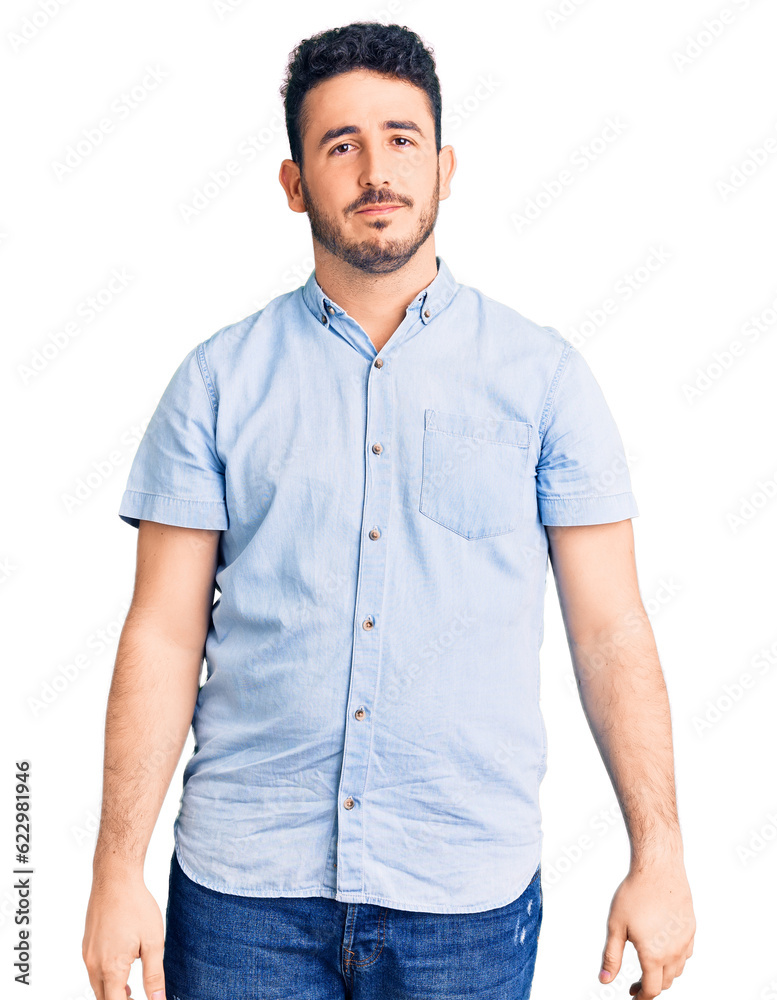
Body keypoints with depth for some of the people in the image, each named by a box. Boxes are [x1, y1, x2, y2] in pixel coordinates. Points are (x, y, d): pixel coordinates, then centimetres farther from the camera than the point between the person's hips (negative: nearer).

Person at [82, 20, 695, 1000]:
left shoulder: (543, 375, 0)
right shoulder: (218, 379, 1)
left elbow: (610, 630, 0)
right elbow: (163, 635, 0)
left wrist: (658, 858, -3)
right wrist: (118, 873, -4)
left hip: (469, 893, 0)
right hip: (242, 887, 1)